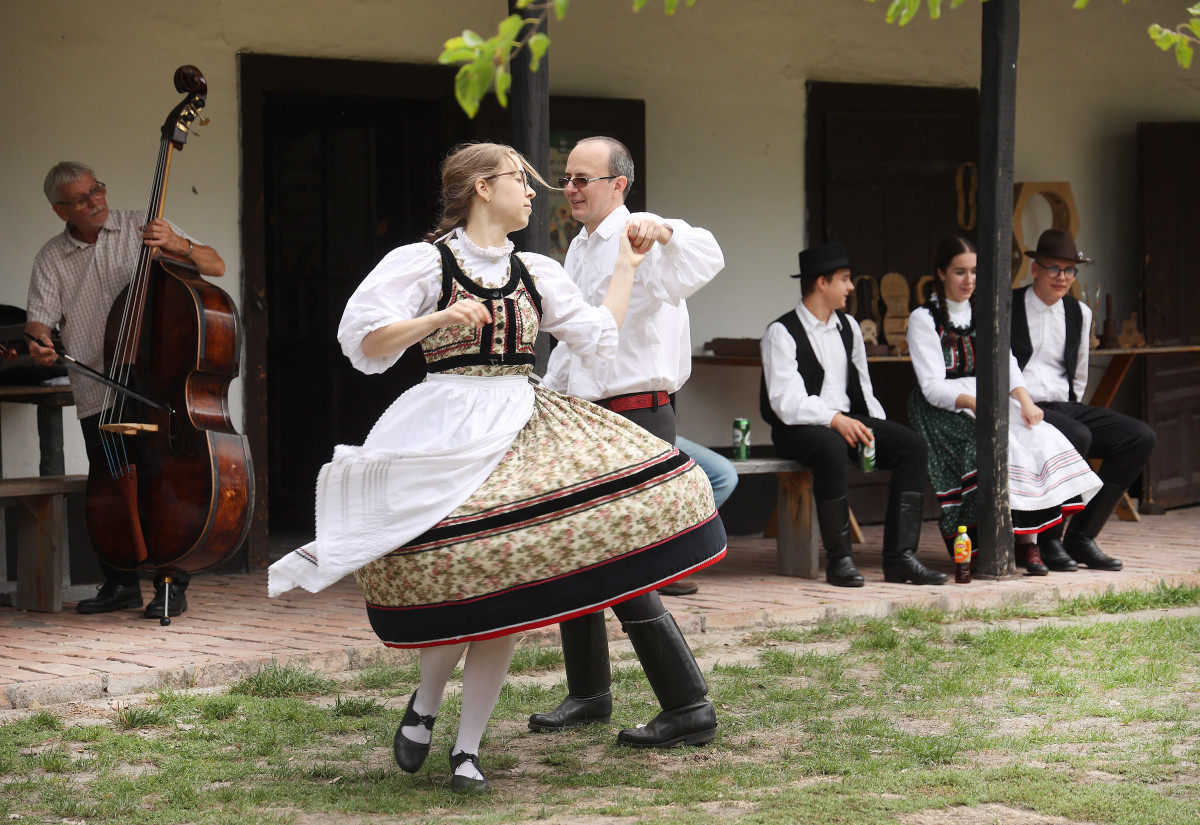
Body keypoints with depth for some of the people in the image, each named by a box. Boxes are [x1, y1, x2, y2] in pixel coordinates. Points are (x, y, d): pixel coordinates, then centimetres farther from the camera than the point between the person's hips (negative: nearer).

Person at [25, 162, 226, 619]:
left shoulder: (141, 229, 5)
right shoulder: (51, 259, 11)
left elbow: (215, 266, 2)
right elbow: (41, 319, 3)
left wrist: (177, 245, -17)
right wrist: (39, 342, -21)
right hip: (97, 396, 3)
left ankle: (172, 585, -1)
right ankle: (120, 584, 17)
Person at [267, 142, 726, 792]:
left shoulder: (537, 274, 17)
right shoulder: (422, 263, 1)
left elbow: (601, 338, 17)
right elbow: (364, 342, -5)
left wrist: (625, 266, 21)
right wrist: (442, 319, -16)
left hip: (524, 424, 5)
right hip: (450, 433, -5)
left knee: (504, 591, -6)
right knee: (462, 584, -17)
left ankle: (468, 748, 3)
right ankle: (425, 702, 13)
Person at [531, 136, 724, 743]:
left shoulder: (640, 245, -13)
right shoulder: (580, 249, 16)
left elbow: (706, 258, -36)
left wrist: (661, 229, -55)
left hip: (635, 417, -10)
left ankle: (689, 707, -8)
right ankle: (588, 694, 30)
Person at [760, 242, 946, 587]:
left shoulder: (848, 327, 17)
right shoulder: (782, 333, -7)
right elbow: (786, 402, -17)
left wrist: (875, 426, 0)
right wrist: (835, 420, -29)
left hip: (848, 420, 7)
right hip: (797, 429, -7)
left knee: (911, 444, -15)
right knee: (831, 448, -40)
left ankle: (900, 556, -20)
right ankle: (838, 559, -30)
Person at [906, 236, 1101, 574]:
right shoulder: (923, 319, -1)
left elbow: (1005, 363, 8)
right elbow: (932, 387, -11)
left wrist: (1025, 401, -12)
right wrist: (974, 403, -28)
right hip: (943, 409, -5)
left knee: (1041, 438, -23)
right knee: (1002, 444, -32)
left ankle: (1031, 541, -28)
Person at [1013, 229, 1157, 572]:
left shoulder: (1079, 314, 17)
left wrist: (1071, 410, 12)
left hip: (1065, 406, 7)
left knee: (1141, 437, -13)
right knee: (1077, 437, -35)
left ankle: (1082, 535, -10)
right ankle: (1049, 540, -19)